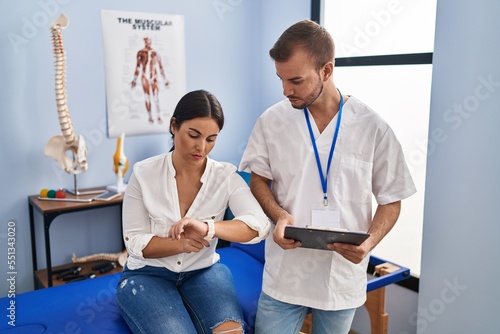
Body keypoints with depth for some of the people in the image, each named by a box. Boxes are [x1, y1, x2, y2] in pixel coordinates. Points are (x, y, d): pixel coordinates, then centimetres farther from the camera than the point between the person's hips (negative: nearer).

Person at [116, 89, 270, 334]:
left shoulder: (226, 176, -8)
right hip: (148, 274, -1)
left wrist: (207, 228, -39)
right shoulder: (144, 173, -8)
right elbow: (135, 242, -7)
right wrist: (180, 243, -26)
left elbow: (259, 225, -22)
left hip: (203, 271, 1)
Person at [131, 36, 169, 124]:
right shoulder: (141, 52, 5)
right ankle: (150, 117, 5)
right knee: (147, 97, 1)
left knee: (156, 97, -7)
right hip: (144, 77, 0)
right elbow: (138, 67, 8)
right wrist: (135, 80, 7)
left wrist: (165, 80, 13)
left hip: (154, 77, 0)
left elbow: (161, 68, 11)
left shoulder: (155, 53, 6)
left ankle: (159, 117, -1)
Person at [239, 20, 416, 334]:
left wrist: (369, 242, -17)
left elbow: (391, 200, 1)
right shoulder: (271, 121, -5)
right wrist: (279, 214, -14)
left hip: (344, 276, 0)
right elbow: (259, 180, 6)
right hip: (285, 273, 1)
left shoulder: (373, 127, -8)